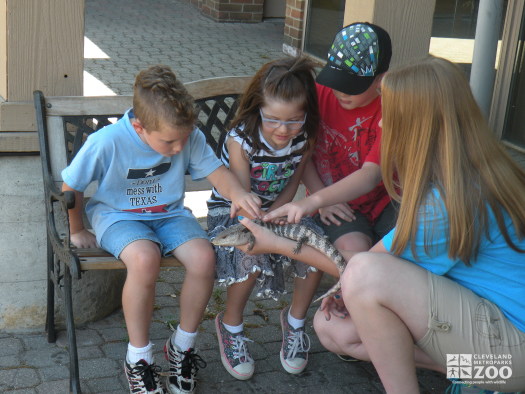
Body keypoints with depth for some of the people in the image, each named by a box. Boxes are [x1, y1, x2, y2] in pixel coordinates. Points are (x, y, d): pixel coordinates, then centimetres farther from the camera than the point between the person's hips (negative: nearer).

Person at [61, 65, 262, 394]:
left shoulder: (189, 137, -15)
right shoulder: (107, 143, -25)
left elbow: (216, 170, -6)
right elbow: (71, 188, -10)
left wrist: (238, 194, -28)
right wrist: (77, 231, 3)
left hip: (170, 213, 4)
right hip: (118, 215, -3)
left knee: (204, 256, -27)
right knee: (145, 258, -37)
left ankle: (182, 347, -2)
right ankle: (138, 357, -14)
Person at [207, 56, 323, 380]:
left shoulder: (304, 139, -12)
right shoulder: (241, 140, -24)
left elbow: (291, 186, -3)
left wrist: (273, 216, -20)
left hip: (277, 209, 4)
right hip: (231, 209, -4)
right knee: (251, 257, -33)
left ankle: (295, 320, 5)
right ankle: (231, 325, -3)